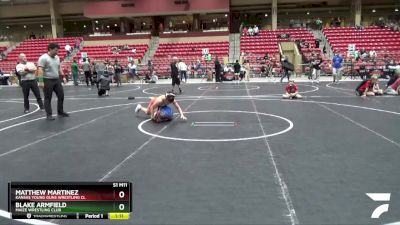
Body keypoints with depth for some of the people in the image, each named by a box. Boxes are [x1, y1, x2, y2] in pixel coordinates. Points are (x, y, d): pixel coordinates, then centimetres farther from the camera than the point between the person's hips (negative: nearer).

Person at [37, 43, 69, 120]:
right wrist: (41, 80, -28)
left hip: (57, 80, 7)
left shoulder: (57, 57, 11)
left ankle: (60, 112, 23)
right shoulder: (43, 58, -13)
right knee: (48, 98, 3)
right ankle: (49, 115, 9)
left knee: (61, 95, 9)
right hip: (48, 81, -7)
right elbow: (40, 69, -20)